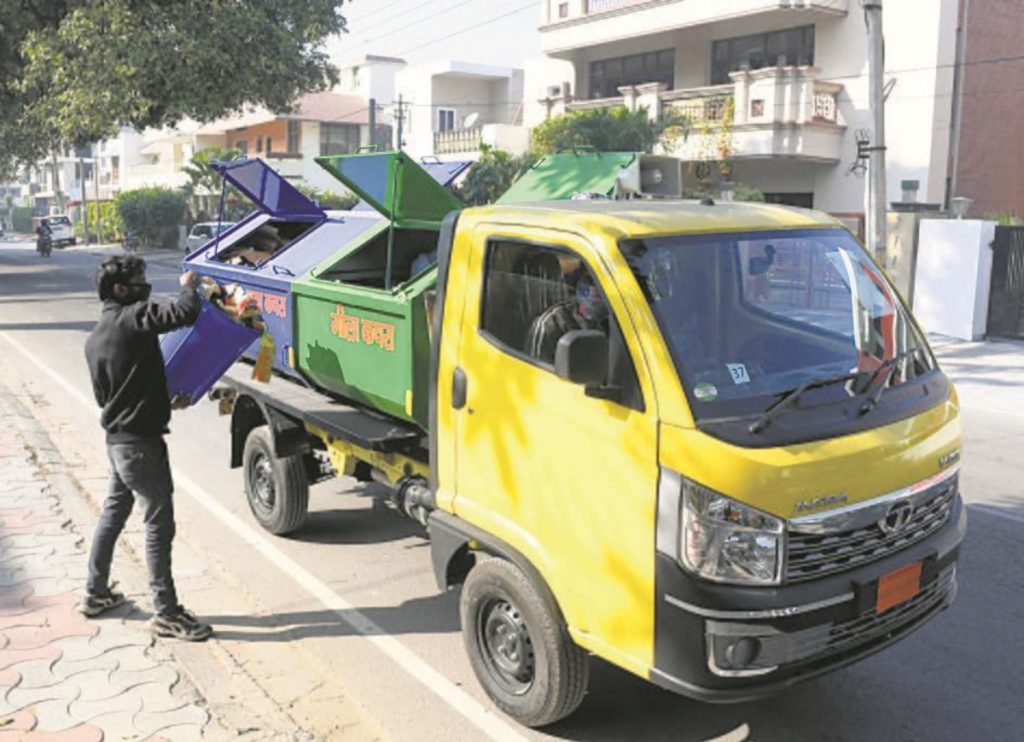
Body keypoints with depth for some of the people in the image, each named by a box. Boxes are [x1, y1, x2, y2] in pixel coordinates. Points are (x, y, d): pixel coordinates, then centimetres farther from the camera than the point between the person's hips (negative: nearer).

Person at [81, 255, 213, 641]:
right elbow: (185, 313, -30)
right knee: (159, 524, -3)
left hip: (117, 437, 10)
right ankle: (167, 613, 4)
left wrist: (159, 399, 26)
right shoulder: (133, 318, -15)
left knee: (113, 513, 22)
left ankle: (96, 593, 35)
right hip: (141, 442, -9)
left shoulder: (95, 338, 12)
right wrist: (189, 286, -9)